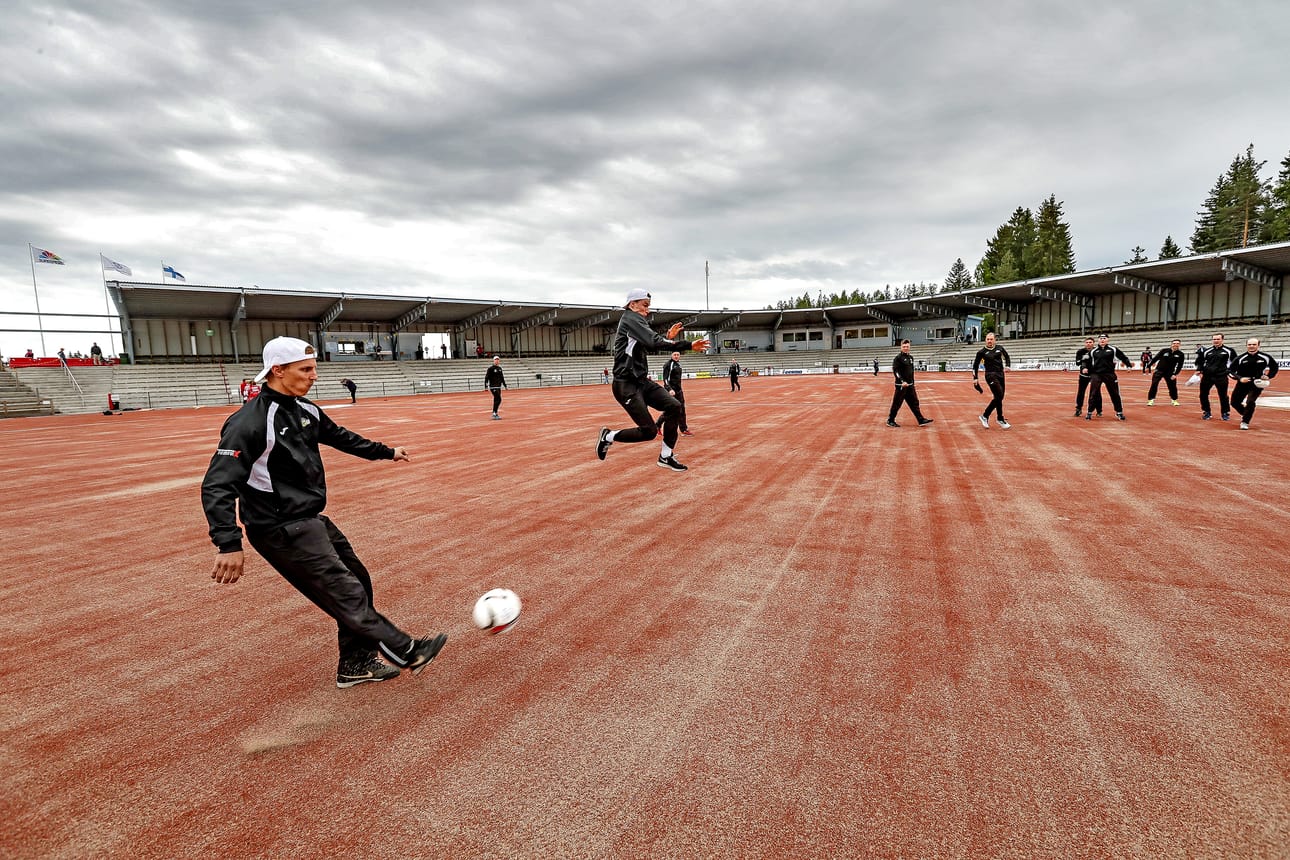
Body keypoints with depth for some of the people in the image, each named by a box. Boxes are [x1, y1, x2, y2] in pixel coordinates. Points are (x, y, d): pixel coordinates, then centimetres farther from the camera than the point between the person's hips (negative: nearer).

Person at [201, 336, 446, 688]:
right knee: (346, 594, -6)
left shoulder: (306, 411, 5)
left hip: (311, 521, 10)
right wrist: (229, 544, -32)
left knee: (358, 581, 14)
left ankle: (356, 664, 27)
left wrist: (385, 452, 31)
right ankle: (405, 651, 5)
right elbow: (218, 485, -24)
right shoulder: (249, 422, -20)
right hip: (282, 532, -9)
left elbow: (339, 436, 24)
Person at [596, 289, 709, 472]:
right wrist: (689, 345, -29)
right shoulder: (630, 318, -11)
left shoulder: (636, 321, 18)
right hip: (626, 385, -10)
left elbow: (651, 346, 24)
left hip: (642, 381, 10)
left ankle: (666, 457, 6)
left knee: (674, 406, -3)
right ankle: (608, 436, 11)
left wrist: (667, 338, 5)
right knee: (649, 431, -12)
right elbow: (653, 341, -25)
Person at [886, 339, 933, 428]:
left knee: (914, 403, 7)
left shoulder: (911, 357, 14)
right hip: (901, 385, -7)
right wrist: (902, 381, -24)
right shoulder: (898, 357, -9)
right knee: (896, 404, -1)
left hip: (910, 385, 7)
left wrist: (912, 382, 18)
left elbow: (911, 371, 21)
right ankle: (890, 421, 9)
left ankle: (921, 420, 8)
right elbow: (895, 371, -16)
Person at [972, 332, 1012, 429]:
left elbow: (1006, 356, 25)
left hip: (1000, 375, 5)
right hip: (991, 375, -5)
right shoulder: (981, 352, -2)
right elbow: (975, 365, 6)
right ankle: (1000, 419, -2)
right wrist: (975, 378, 3)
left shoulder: (999, 348, 8)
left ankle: (985, 416, 19)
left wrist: (1007, 366, 7)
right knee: (999, 396, -15)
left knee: (999, 398, 5)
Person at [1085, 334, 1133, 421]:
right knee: (1093, 394, -3)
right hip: (1096, 374, 0)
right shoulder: (1093, 351, 5)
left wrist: (1129, 365, -5)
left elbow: (1123, 357, 7)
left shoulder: (1113, 349, 3)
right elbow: (1088, 362, 11)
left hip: (1110, 374, 0)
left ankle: (1119, 412, 18)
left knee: (1115, 394, 6)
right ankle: (1090, 413, 5)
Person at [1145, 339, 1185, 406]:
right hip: (1159, 370, -1)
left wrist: (1175, 374, -11)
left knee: (1172, 386, 4)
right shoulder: (1164, 351, -3)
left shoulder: (1180, 355, 0)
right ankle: (1151, 400, -5)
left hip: (1169, 373, 1)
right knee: (1154, 385, -13)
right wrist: (1148, 366, 4)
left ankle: (1174, 400, 26)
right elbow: (1155, 358, 3)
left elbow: (1179, 365, -1)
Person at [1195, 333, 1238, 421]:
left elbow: (1235, 362, 11)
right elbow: (1199, 361, 15)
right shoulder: (1206, 351, 6)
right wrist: (1200, 371, 4)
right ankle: (1206, 412, 17)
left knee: (1223, 396, 2)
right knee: (1203, 395, 3)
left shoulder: (1228, 351, 2)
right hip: (1207, 376, 2)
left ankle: (1226, 413, 16)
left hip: (1221, 377, -2)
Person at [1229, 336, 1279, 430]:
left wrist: (1268, 376, -3)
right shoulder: (1241, 358, -7)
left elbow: (1275, 367, 11)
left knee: (1250, 402, -18)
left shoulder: (1265, 357, -5)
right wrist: (1239, 378, -18)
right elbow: (1231, 371, -4)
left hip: (1257, 384, -2)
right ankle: (1245, 414, 39)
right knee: (1234, 403, 7)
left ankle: (1245, 422, -3)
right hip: (1242, 383, 2)